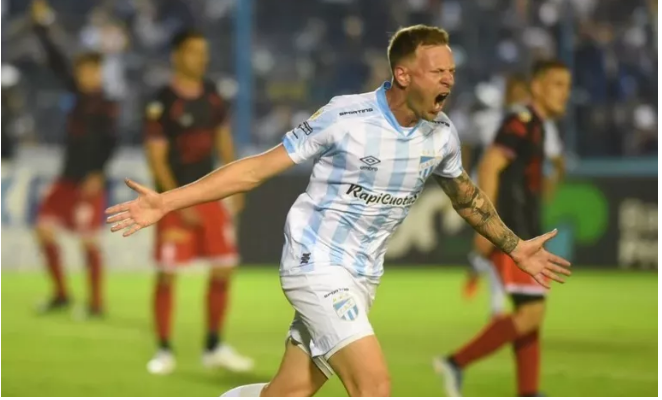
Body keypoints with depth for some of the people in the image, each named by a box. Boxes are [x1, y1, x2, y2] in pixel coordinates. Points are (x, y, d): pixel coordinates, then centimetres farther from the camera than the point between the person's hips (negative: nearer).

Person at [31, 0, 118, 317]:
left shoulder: (105, 105, -10)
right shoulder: (80, 95, 10)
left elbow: (110, 141, -17)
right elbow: (56, 62, 15)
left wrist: (98, 173, -25)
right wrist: (41, 27, 16)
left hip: (88, 182, -8)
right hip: (68, 177, 8)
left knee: (88, 240, -5)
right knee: (44, 228, 4)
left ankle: (96, 302, 4)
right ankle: (60, 293, 16)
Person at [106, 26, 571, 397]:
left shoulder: (442, 134, 0)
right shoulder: (345, 117, -17)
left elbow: (468, 197, 22)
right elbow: (259, 168, -13)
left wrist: (516, 248, 27)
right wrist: (166, 202, -18)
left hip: (362, 278, 7)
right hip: (317, 265, -7)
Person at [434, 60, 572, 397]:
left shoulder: (536, 127, 18)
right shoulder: (521, 122, -12)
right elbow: (489, 166, -20)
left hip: (523, 236, 10)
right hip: (511, 234, -10)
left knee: (530, 313, 9)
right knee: (531, 311, -12)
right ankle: (457, 363, -9)